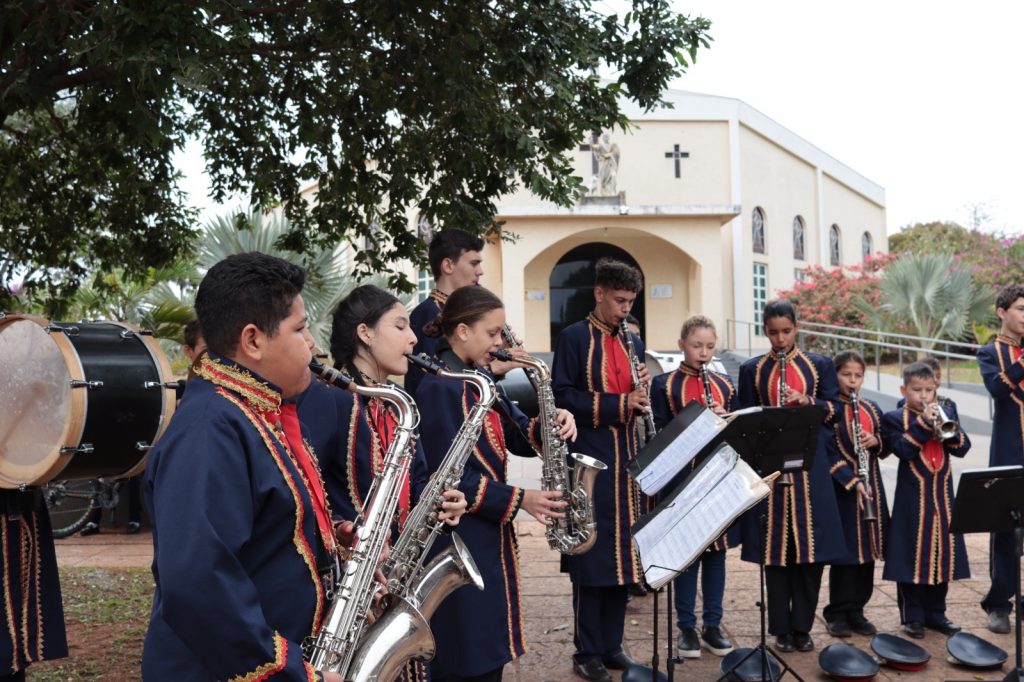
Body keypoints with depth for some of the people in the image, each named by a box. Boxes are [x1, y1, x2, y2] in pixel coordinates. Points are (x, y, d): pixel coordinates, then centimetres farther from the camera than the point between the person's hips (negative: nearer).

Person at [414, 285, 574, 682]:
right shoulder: (439, 387, -18)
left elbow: (520, 438, 13)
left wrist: (551, 425, -9)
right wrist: (519, 500, -18)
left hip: (489, 535, 9)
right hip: (459, 541, -9)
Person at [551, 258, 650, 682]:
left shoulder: (632, 343, 15)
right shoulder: (574, 338, -4)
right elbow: (562, 397, -12)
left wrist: (643, 390, -3)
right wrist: (618, 404, -19)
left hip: (628, 460, 6)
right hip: (590, 461, -6)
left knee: (622, 554, 10)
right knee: (593, 557, -2)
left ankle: (612, 645, 21)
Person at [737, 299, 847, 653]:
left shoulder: (819, 365, 10)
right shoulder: (752, 369, 9)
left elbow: (834, 409, 4)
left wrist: (807, 400, -13)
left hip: (810, 467, 0)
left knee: (811, 545, 1)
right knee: (775, 546, 2)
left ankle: (802, 627, 14)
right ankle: (781, 628, 12)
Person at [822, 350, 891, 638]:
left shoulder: (872, 409, 11)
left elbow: (885, 449, 16)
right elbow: (828, 453, -13)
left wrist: (876, 441, -6)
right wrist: (852, 481, -22)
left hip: (871, 486, 6)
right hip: (841, 488, -6)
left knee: (868, 550, 9)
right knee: (845, 552, -2)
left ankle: (856, 610, 20)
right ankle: (837, 614, 10)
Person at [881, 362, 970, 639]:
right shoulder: (894, 418, -1)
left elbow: (962, 447, 1)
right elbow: (903, 450, -17)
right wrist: (923, 423, -19)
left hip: (942, 497, 5)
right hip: (912, 499, -4)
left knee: (941, 554, 10)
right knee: (912, 556, 0)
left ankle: (935, 613, 22)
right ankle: (912, 616, 10)